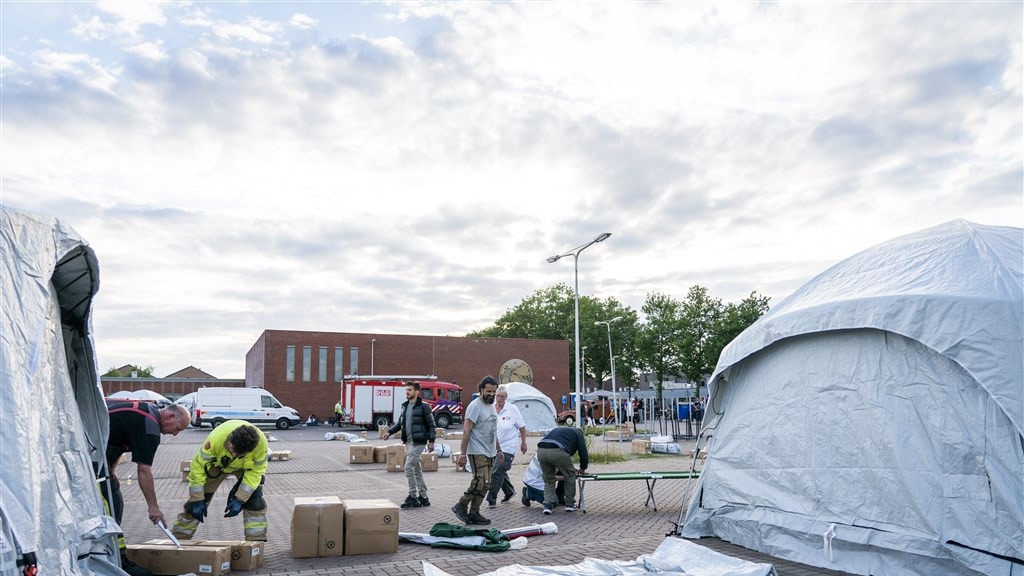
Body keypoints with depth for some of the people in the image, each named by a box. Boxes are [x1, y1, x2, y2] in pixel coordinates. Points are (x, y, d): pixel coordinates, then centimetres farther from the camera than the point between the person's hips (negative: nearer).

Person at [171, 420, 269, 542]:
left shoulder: (261, 443, -40)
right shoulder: (216, 438, -43)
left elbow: (256, 471, -25)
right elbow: (198, 466, -30)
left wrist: (240, 499, -29)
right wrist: (197, 500, -27)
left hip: (247, 466, 0)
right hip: (217, 463, 0)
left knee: (254, 500, -15)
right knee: (195, 505, -1)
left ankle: (256, 541, -5)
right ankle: (179, 538, 17)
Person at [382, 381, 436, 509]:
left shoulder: (423, 407, -8)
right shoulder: (405, 406, 12)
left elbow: (430, 424, -7)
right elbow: (400, 423, 17)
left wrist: (431, 441, -11)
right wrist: (389, 432, 3)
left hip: (418, 442, -7)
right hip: (408, 442, 7)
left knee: (409, 467, -12)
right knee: (416, 469, 12)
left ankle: (413, 497, -3)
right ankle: (423, 497, 20)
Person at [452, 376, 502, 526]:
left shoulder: (491, 406, 15)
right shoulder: (475, 406, -13)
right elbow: (466, 431, -17)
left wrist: (498, 450, 21)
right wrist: (462, 454, -21)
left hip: (488, 453, 9)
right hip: (477, 452, -9)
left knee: (485, 485, 7)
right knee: (481, 481, -17)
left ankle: (473, 513, 13)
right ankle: (461, 506, -1)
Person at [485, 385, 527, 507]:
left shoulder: (512, 409, -8)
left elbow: (522, 427, 1)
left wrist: (523, 443, 4)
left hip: (507, 448, -4)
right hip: (493, 447, 5)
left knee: (497, 472, -11)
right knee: (500, 471, 17)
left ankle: (491, 499, -4)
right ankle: (509, 491, 40)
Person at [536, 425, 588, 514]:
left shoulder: (560, 430, 40)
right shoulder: (578, 434, 24)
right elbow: (583, 453, 18)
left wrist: (570, 467, 49)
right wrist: (582, 469, 35)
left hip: (541, 451, 5)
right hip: (557, 452, -5)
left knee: (549, 480, 23)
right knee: (570, 476, 17)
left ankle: (548, 505, 11)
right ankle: (570, 504, 24)